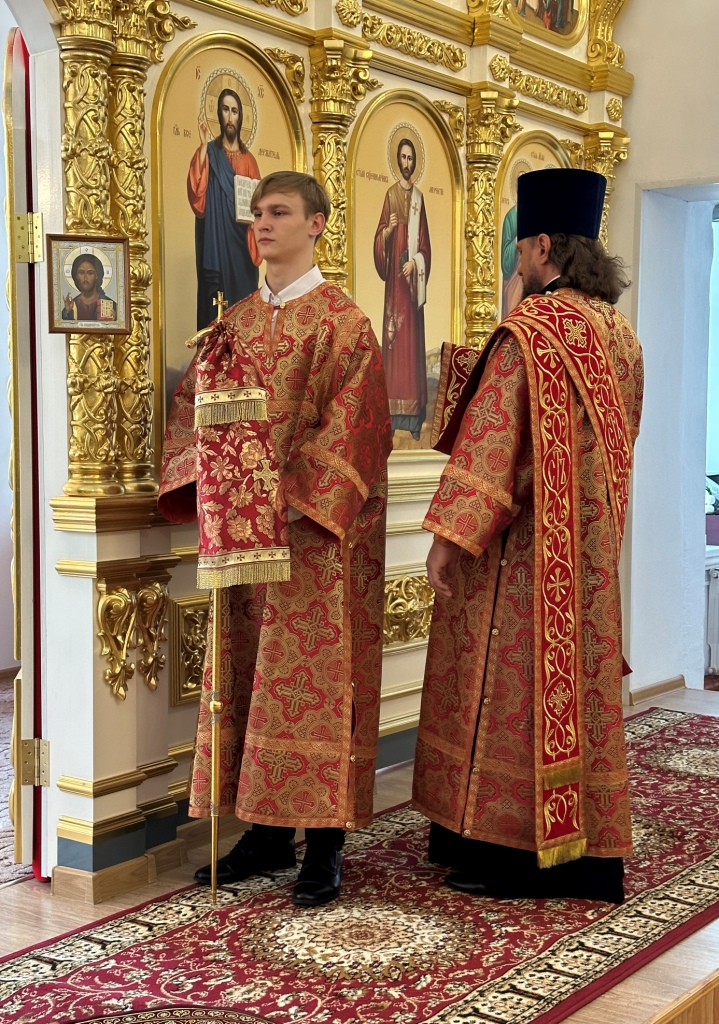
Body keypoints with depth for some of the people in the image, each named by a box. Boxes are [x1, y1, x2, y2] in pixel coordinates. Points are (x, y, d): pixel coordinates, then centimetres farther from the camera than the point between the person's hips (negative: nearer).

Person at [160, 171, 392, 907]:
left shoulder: (340, 321, -4)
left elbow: (347, 427, -12)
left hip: (314, 533, -6)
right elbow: (193, 405, 10)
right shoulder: (237, 322, 15)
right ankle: (268, 831, 19)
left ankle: (325, 846, 4)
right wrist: (217, 496, -6)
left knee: (314, 679, -4)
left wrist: (292, 498, -20)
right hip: (243, 533, 6)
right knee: (249, 675, 8)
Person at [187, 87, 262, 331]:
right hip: (216, 247, -3)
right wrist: (204, 146, -14)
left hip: (241, 249, 3)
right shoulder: (210, 153, 5)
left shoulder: (248, 160, 14)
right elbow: (197, 194, -12)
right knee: (215, 314, -6)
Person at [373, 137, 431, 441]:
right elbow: (379, 240, 2)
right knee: (394, 336, -4)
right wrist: (388, 229, -18)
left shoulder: (419, 197, 10)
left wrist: (415, 263, -10)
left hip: (412, 281, 1)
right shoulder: (391, 194, 7)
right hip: (393, 280, -1)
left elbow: (424, 243, 7)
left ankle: (414, 417, 1)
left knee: (413, 338, 0)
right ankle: (393, 412, -2)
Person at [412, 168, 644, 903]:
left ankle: (513, 848, 9)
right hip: (592, 539, 8)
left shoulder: (531, 326, -16)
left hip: (528, 539, -8)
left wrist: (451, 534, -19)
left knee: (515, 680, 1)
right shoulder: (619, 331, 9)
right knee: (578, 677, 14)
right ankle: (582, 850, 23)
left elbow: (491, 436, -21)